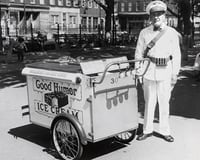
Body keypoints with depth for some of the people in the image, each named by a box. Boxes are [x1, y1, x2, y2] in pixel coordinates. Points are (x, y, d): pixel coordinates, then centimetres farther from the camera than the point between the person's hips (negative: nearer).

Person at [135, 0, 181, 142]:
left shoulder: (172, 33, 0)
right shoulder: (144, 33, 2)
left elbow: (176, 55, 2)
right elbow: (139, 54, 8)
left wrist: (175, 74, 0)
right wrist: (137, 72, 4)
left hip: (165, 71, -1)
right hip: (149, 70, 1)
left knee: (164, 102, 6)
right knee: (149, 102, 8)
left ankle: (164, 130, 20)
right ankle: (147, 130, 20)